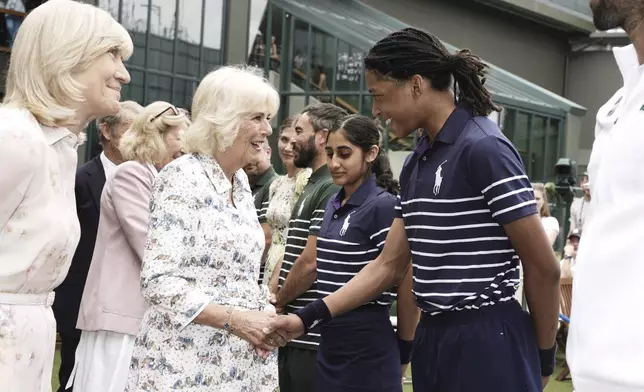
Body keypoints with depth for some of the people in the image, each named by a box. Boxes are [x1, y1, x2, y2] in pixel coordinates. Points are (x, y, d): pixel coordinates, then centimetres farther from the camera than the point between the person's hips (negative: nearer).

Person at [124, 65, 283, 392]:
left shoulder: (240, 181, 10)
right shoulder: (183, 178, -13)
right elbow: (157, 281, -19)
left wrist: (264, 316, 0)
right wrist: (235, 320, -23)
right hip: (186, 365, -7)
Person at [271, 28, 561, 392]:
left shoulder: (483, 149, -15)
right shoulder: (417, 163, 10)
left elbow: (544, 267, -13)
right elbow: (389, 265, 12)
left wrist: (544, 359, -2)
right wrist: (307, 318, 5)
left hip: (487, 341, -8)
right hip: (433, 339, 8)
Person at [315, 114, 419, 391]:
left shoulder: (384, 207, -14)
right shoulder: (333, 204, 10)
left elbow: (409, 285, -13)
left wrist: (403, 351, -5)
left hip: (367, 348, -7)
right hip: (329, 343, 7)